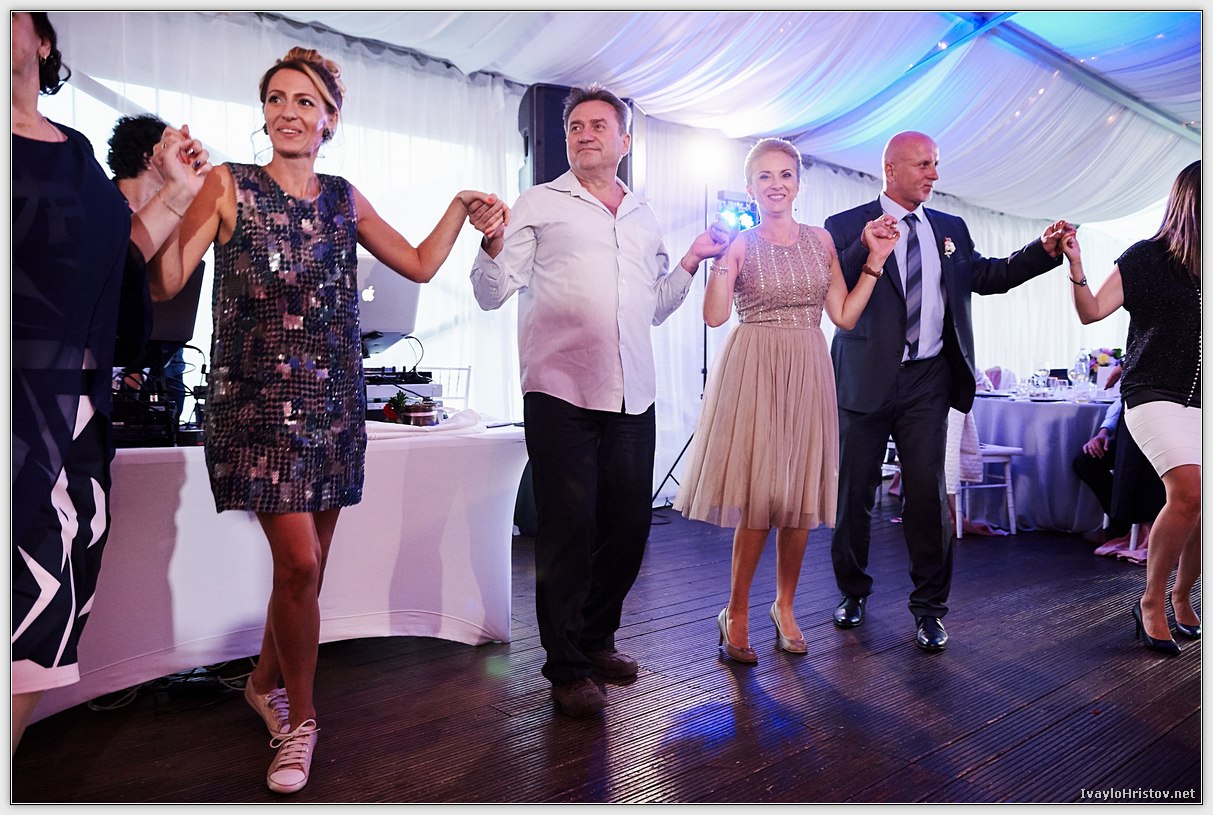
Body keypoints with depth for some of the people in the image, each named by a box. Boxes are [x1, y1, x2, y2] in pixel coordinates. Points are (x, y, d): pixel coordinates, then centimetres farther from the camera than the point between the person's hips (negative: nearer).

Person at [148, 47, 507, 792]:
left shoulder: (344, 198, 12)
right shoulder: (230, 186, 0)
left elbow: (421, 265, 14)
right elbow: (165, 283, -8)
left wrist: (461, 205, 8)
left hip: (332, 400, 4)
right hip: (258, 399, -4)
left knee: (308, 564, 9)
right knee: (299, 562, -10)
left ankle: (267, 683, 37)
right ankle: (299, 721, 14)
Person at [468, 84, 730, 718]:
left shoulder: (644, 218, 19)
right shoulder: (540, 204, 6)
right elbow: (493, 294, -1)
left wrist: (692, 260, 15)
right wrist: (493, 243, -19)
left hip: (632, 398, 5)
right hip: (561, 396, -4)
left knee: (628, 526, 10)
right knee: (568, 533, 0)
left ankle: (597, 637, 31)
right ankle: (566, 667, 16)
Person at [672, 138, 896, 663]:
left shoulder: (821, 240, 12)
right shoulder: (740, 243, 1)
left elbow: (844, 316, 9)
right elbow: (714, 315, -13)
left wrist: (876, 259, 6)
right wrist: (720, 257, -18)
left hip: (808, 373, 4)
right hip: (754, 369, -3)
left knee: (800, 498, 5)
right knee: (758, 497, -6)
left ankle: (784, 607, 23)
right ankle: (736, 614, 10)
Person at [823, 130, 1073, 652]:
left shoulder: (950, 229, 15)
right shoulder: (847, 226, 0)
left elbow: (988, 276, 18)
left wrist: (1043, 251, 7)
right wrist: (864, 249, -26)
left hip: (927, 380, 3)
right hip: (867, 378, -3)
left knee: (927, 491, 2)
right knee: (854, 491, 7)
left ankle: (929, 606, 16)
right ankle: (853, 591, 27)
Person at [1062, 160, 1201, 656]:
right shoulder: (1146, 257, -2)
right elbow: (1092, 312, -9)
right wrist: (1076, 269, -25)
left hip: (1200, 399, 5)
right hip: (1155, 393, -5)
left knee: (1200, 504, -1)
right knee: (1188, 493, -22)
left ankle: (1181, 596, 25)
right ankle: (1151, 602, -3)